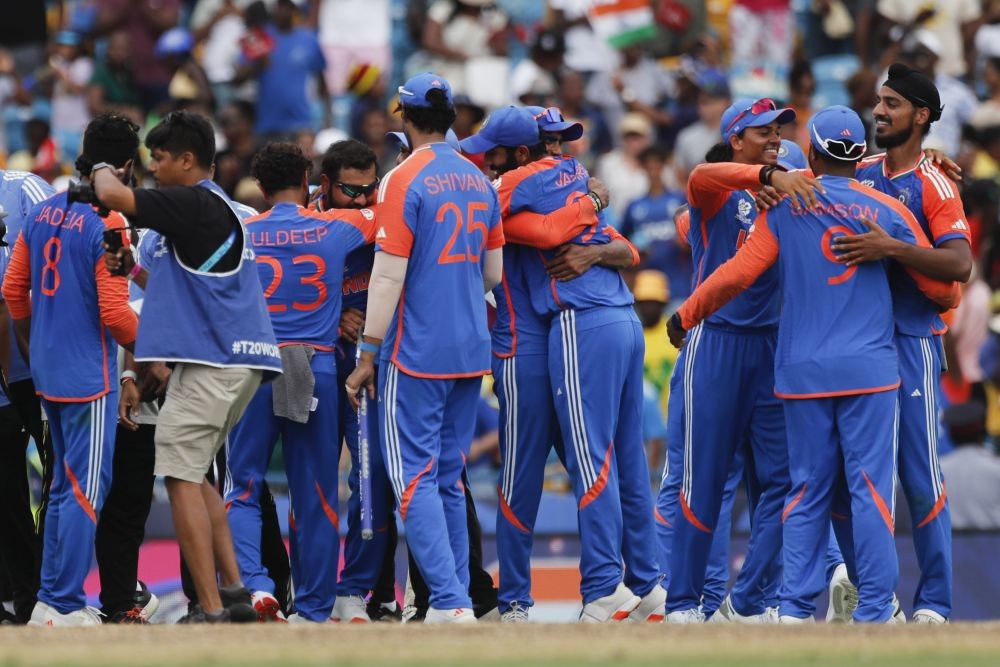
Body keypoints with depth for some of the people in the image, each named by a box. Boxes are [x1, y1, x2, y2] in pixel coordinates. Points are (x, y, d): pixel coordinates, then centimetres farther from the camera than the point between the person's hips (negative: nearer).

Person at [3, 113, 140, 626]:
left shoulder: (43, 213, 6)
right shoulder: (109, 225, -16)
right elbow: (115, 313, -17)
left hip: (47, 370, 8)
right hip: (89, 376, -8)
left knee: (65, 485, 17)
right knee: (86, 491, -2)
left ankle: (51, 598, 19)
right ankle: (65, 607, -3)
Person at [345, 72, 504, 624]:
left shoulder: (404, 180, -11)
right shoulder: (479, 182, 9)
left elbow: (389, 275, -14)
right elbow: (493, 273, 14)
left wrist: (368, 355, -10)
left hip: (417, 351, -6)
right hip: (471, 350, 6)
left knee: (414, 478, -6)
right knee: (448, 478, 13)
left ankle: (449, 601, -17)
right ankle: (455, 598, 11)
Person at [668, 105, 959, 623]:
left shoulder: (784, 205, 4)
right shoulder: (889, 211, 4)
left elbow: (740, 271, -4)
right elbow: (944, 290, 6)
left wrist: (685, 316, 7)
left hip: (803, 371, 1)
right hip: (869, 370, -1)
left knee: (809, 488, 7)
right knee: (868, 488, -1)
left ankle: (795, 609, 2)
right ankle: (875, 610, -4)